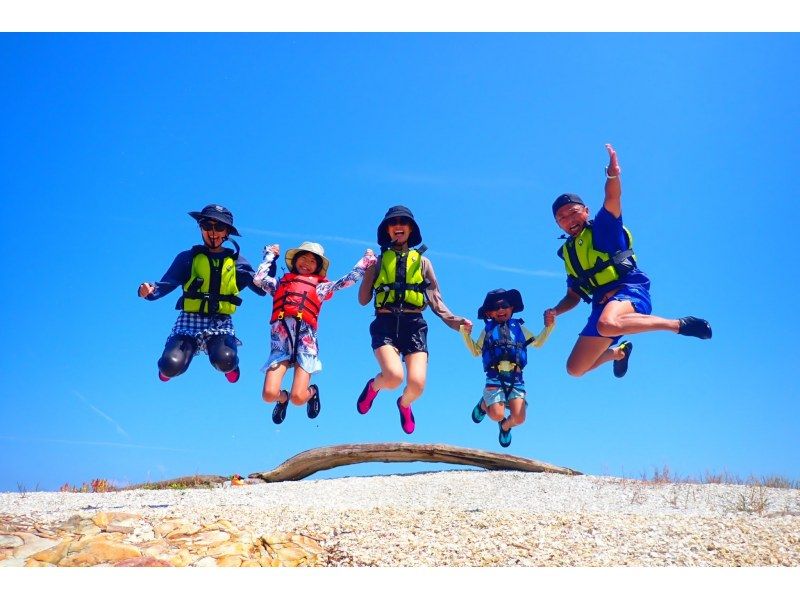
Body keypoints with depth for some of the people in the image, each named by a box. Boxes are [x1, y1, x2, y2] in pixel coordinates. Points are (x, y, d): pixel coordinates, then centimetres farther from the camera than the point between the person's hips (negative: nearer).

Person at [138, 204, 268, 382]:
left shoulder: (236, 262, 11)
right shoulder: (189, 257, 8)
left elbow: (263, 289, 6)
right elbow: (165, 285, 1)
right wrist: (150, 291, -21)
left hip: (221, 323, 0)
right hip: (190, 321, 0)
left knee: (225, 361, -32)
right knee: (172, 366, -24)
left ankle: (228, 365, 8)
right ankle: (169, 368, 16)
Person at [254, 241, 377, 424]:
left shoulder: (320, 287, 20)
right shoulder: (279, 284, 24)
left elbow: (349, 279, 15)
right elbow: (258, 278, 9)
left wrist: (367, 259, 24)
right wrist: (270, 255, 24)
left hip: (305, 339, -1)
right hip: (280, 341, 1)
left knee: (297, 398, -14)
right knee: (269, 395, -14)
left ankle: (312, 391, 25)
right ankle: (282, 397, 25)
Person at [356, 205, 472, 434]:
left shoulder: (422, 261, 18)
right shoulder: (379, 261, 15)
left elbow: (435, 299, 11)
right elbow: (363, 300, 10)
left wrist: (452, 320, -7)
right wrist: (369, 269, -2)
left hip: (413, 324, 1)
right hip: (385, 323, -1)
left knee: (417, 384, -18)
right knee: (394, 377, -27)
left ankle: (404, 404, 22)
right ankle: (373, 386, 12)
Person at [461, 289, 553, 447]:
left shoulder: (518, 328, 21)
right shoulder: (488, 330, 15)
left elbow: (538, 343, 27)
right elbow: (475, 352, 17)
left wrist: (549, 326, 16)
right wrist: (466, 334, 4)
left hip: (516, 378, 2)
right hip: (495, 377, -2)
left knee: (518, 418, -13)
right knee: (497, 415, -19)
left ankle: (505, 426, 26)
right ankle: (484, 404, 19)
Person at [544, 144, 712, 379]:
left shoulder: (603, 226, 4)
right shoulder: (568, 252, 19)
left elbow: (612, 199, -18)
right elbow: (573, 296, 23)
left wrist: (613, 175, -39)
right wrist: (555, 311, 3)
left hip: (629, 291, -7)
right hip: (603, 304, 7)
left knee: (607, 324, -42)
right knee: (575, 369, 8)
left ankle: (679, 324, -23)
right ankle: (619, 351, 38)